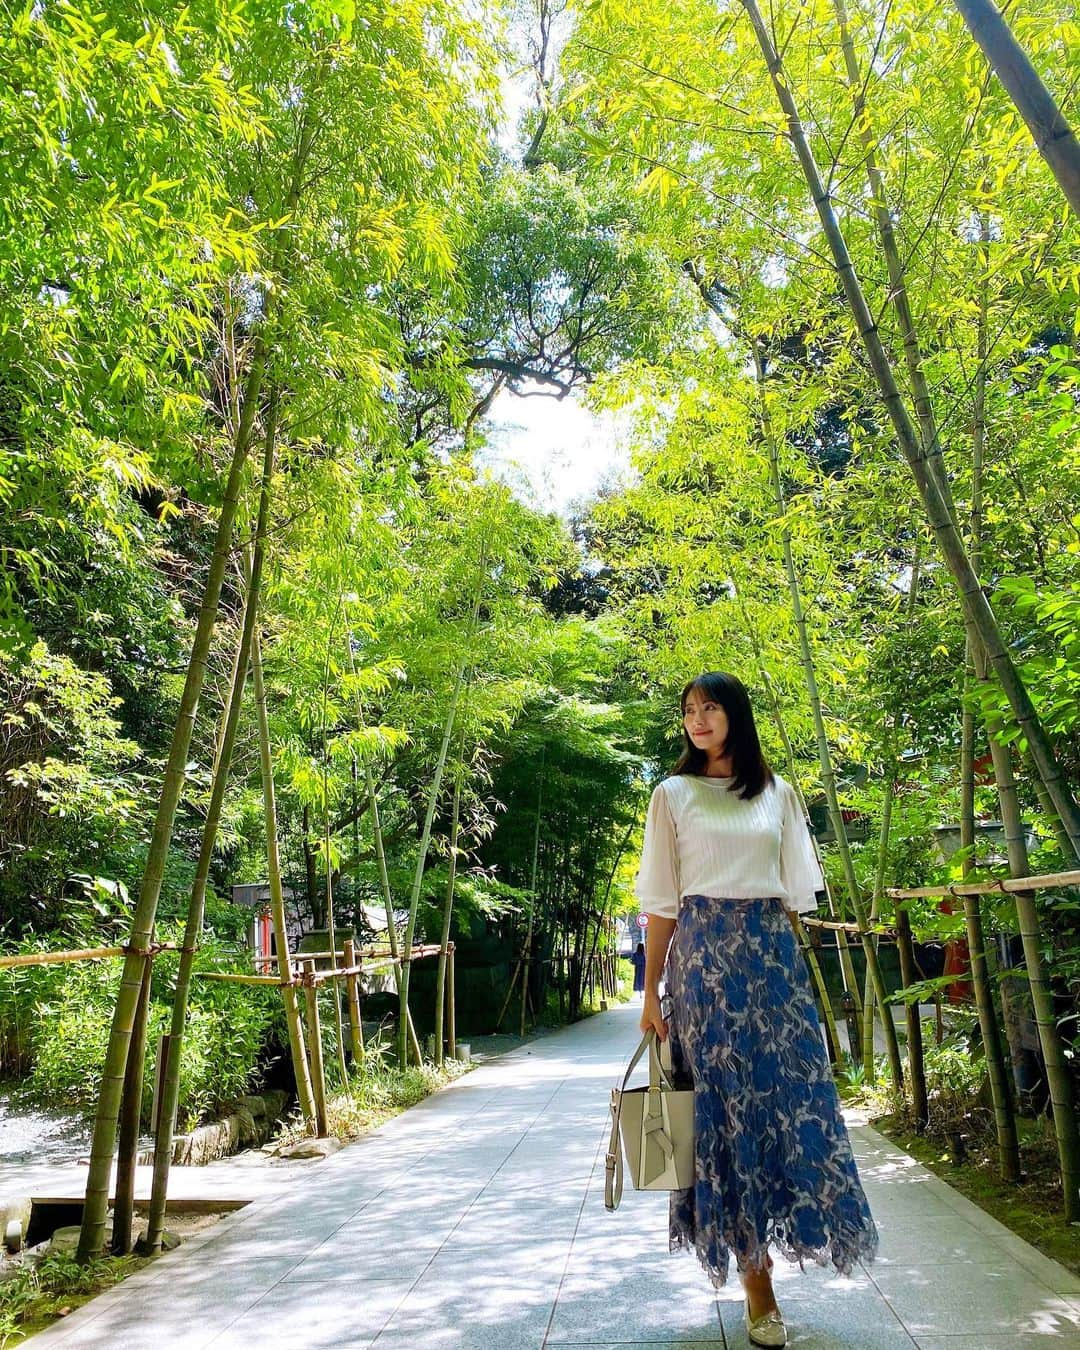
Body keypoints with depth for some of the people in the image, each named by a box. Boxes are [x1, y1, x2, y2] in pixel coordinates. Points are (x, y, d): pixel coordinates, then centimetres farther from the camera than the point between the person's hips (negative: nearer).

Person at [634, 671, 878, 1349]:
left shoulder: (778, 793, 9)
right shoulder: (673, 794, 3)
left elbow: (794, 894, 12)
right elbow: (662, 902, 2)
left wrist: (794, 966, 6)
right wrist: (652, 991, -1)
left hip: (773, 955, 2)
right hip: (704, 957, -2)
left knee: (791, 1095, 1)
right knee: (725, 1105, -1)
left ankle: (767, 1239, 23)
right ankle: (757, 1283, 10)